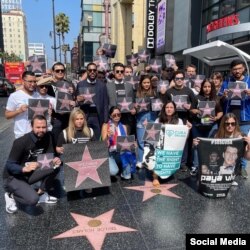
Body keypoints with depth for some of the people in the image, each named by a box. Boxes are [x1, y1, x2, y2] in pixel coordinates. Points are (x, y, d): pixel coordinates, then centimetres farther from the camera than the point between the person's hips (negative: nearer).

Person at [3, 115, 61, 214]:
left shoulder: (47, 137, -9)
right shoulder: (21, 142, -25)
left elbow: (51, 157, -5)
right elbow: (9, 165, -22)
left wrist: (55, 160, -29)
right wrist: (25, 168, -42)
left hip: (30, 173, 6)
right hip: (13, 177, -6)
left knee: (55, 166, -15)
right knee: (33, 199, -28)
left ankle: (41, 193, 2)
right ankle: (11, 195, 2)